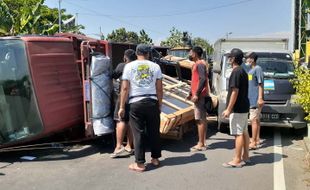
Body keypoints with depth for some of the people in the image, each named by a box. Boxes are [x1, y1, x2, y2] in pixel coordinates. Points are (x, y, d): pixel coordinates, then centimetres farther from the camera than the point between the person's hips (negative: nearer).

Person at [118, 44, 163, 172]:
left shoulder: (129, 66, 1)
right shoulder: (155, 66, 6)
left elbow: (125, 88, -3)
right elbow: (159, 89, 4)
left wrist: (122, 107, 2)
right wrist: (159, 105, 14)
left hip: (136, 103, -2)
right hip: (152, 102, 2)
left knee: (138, 133, 3)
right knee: (154, 132, 13)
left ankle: (140, 163, 7)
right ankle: (155, 158, 25)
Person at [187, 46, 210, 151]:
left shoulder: (200, 64, -12)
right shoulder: (197, 64, 19)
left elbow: (203, 79, -23)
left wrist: (196, 94, -25)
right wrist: (191, 93, 23)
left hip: (199, 95, -10)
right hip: (199, 95, 10)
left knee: (200, 119, -7)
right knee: (202, 119, 11)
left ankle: (200, 144, -3)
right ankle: (203, 142, 17)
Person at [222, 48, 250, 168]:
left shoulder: (236, 72, -16)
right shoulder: (243, 72, 14)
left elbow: (235, 92, -21)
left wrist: (228, 109, -19)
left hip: (237, 108, -10)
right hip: (244, 107, 10)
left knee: (238, 134, -5)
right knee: (244, 132, 15)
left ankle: (237, 160, 0)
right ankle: (245, 156, 24)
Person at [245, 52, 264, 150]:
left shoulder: (257, 69, -11)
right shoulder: (250, 70, 16)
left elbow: (260, 84, -15)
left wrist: (260, 98, -20)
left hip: (256, 99, -9)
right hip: (251, 99, 9)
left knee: (253, 120, -8)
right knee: (256, 120, 15)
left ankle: (253, 142, -5)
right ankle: (257, 139, 23)